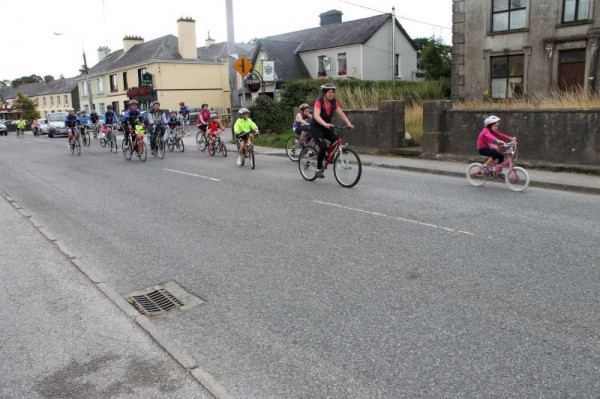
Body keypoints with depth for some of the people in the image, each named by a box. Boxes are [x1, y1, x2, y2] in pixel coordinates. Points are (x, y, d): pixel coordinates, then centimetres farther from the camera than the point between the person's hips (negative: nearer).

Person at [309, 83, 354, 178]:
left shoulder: (334, 103, -5)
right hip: (315, 127, -6)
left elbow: (341, 114, -15)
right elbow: (316, 116, -37)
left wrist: (349, 123, -31)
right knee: (323, 146, -23)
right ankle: (318, 170, -10)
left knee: (337, 140, -17)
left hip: (327, 127, 6)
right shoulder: (319, 102, -21)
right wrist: (325, 124, -54)